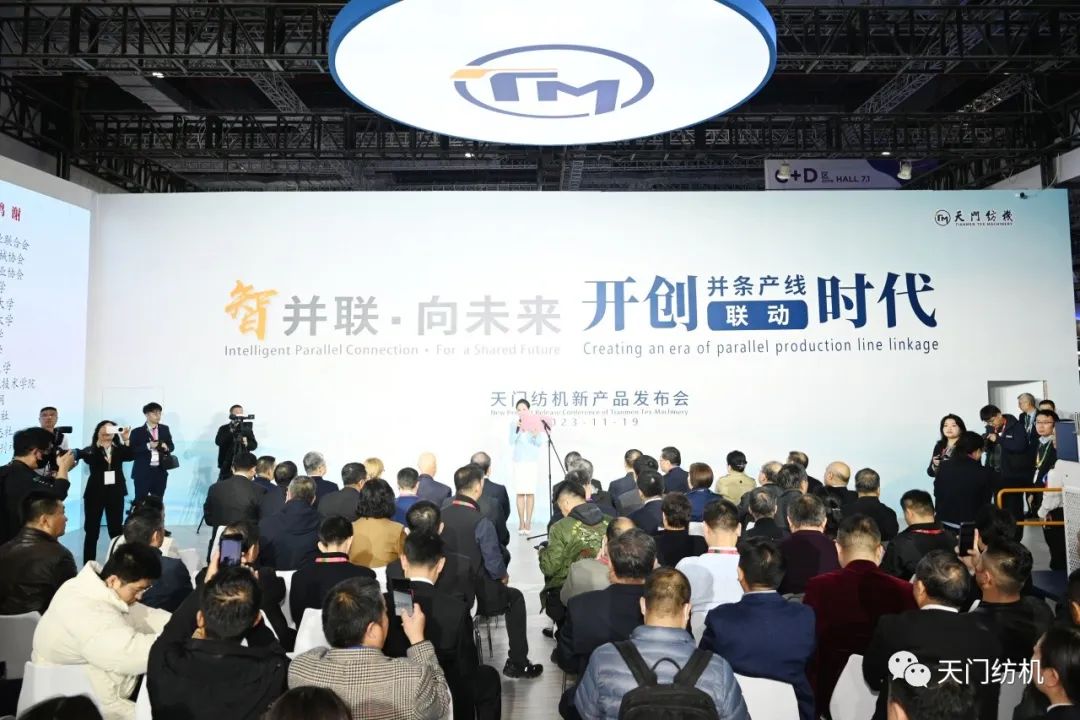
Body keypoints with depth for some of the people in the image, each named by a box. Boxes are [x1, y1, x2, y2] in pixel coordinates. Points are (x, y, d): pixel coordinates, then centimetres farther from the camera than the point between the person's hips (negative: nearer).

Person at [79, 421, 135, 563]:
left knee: (116, 530, 7)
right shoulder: (91, 450, 0)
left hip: (115, 493, 1)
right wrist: (99, 443, -36)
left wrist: (127, 440, -29)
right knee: (92, 531, 4)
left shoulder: (119, 449, 5)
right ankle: (88, 565, 11)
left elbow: (131, 456, -13)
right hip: (95, 493, -1)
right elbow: (89, 459, -21)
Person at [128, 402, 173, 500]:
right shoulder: (137, 431, -2)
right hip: (143, 473, -4)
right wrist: (148, 446, -22)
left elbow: (172, 446, 14)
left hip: (160, 472, 4)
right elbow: (132, 451, -10)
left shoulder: (165, 429, 10)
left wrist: (166, 447, -8)